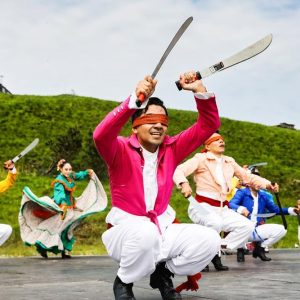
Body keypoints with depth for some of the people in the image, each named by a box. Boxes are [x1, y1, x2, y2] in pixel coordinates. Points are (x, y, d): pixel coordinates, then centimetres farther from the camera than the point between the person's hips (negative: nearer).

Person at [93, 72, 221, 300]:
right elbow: (101, 136, -34)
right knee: (145, 233, -40)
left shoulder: (171, 149, 2)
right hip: (127, 230, -4)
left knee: (210, 240, -18)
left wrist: (200, 91, -18)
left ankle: (163, 273, 9)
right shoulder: (121, 150, -11)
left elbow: (209, 125, -1)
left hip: (163, 228, 5)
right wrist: (135, 100, -45)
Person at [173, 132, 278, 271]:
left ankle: (217, 251, -1)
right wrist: (184, 183, -37)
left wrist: (266, 184, 5)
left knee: (248, 226, -9)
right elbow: (179, 171, -16)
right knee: (215, 223, -37)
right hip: (202, 206, -7)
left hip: (222, 209, 7)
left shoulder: (229, 162, 15)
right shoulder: (201, 159, -3)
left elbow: (247, 176, 19)